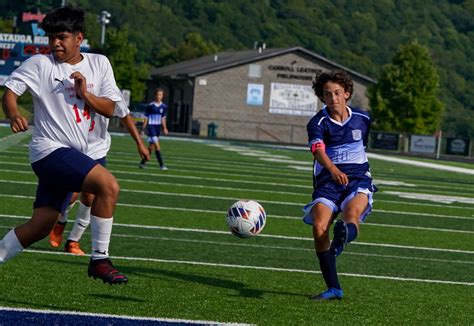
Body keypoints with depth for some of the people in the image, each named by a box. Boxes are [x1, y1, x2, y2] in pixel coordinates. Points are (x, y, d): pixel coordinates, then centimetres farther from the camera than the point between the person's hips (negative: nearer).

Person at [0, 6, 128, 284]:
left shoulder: (99, 64, 11)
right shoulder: (40, 64, -2)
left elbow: (110, 108, 9)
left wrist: (85, 94, -10)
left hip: (74, 156, 6)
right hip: (50, 149, -6)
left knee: (41, 225, 4)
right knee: (109, 185, -24)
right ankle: (99, 260, -16)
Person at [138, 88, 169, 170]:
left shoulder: (164, 107, 4)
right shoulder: (150, 106, -8)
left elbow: (163, 118, 12)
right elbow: (146, 118, -2)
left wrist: (165, 128, 0)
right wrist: (143, 129, -2)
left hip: (158, 128, 5)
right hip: (151, 127, -5)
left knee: (151, 147, 10)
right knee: (157, 146, -14)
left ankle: (142, 162, 23)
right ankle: (161, 165, -13)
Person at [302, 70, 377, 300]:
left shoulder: (362, 119, 7)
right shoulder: (318, 123, -4)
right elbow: (318, 150, -25)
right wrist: (334, 170, -45)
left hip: (358, 178, 1)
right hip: (327, 181, -1)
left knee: (352, 214, -33)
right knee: (319, 227, -22)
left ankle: (345, 234, -68)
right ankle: (333, 288, -14)